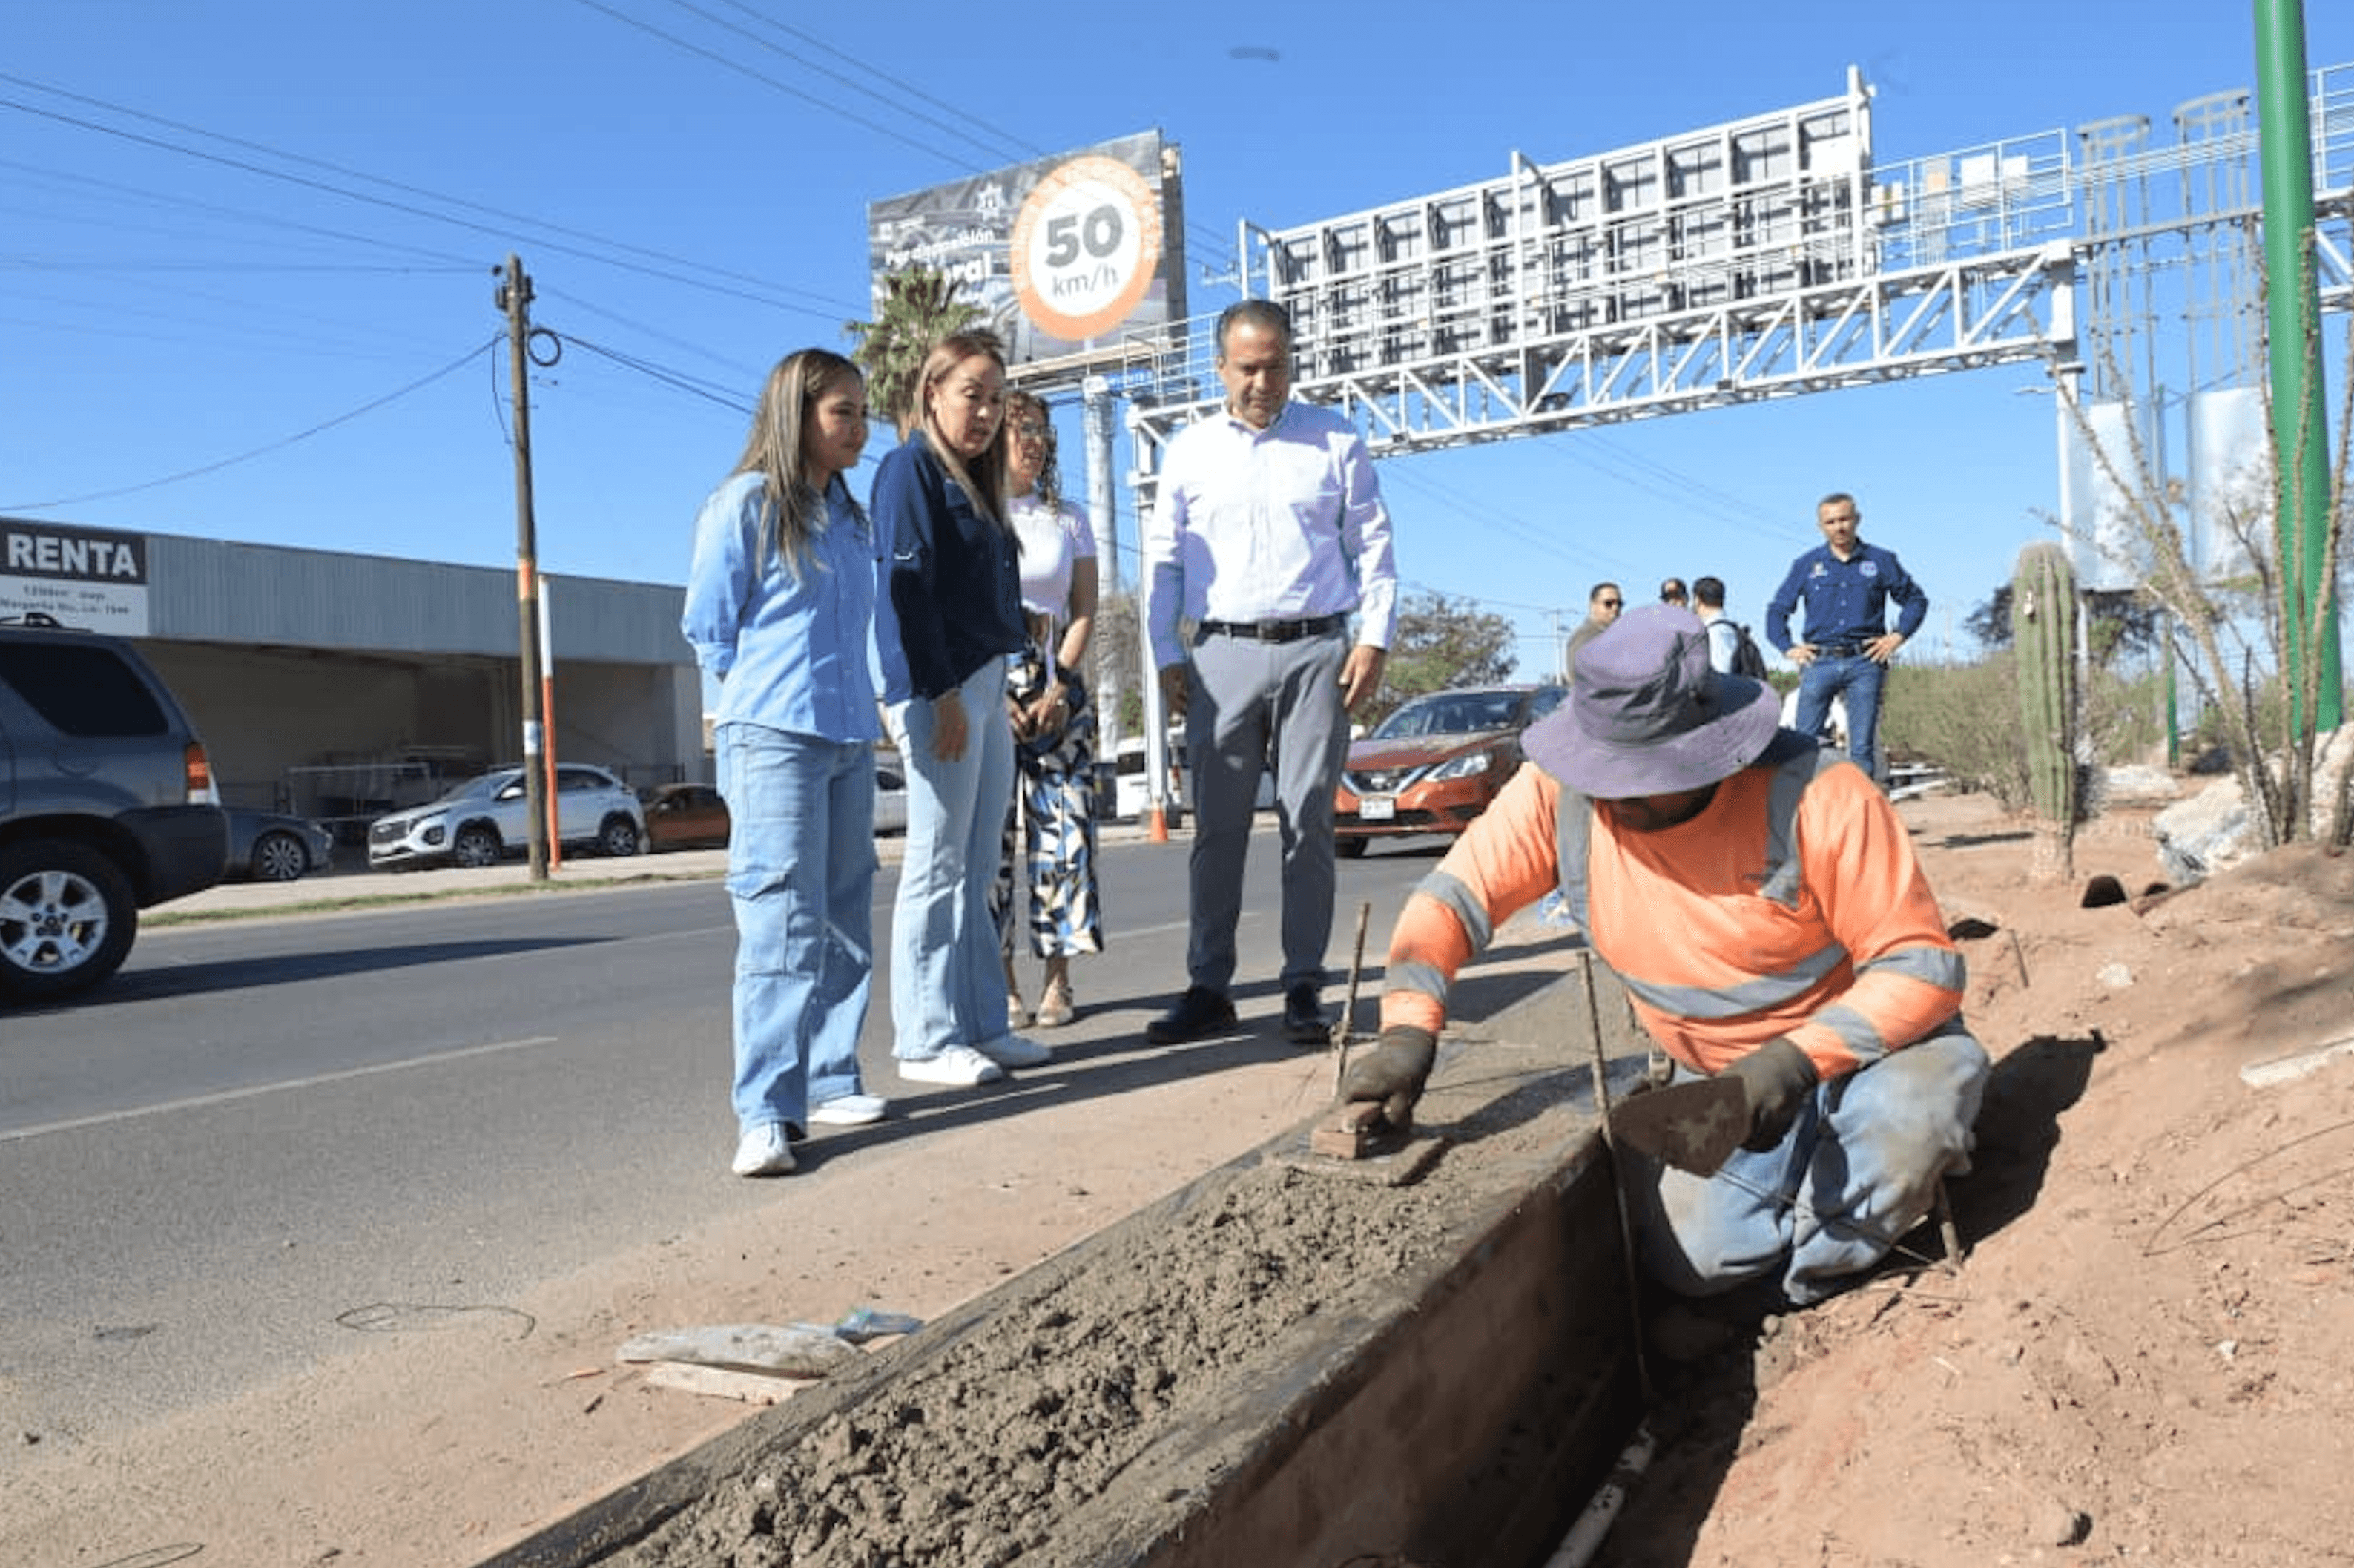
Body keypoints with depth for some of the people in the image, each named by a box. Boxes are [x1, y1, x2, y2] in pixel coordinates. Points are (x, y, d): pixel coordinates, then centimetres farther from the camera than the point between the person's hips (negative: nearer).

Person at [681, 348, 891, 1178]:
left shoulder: (852, 519, 15)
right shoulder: (744, 504, -4)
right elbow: (708, 627, -2)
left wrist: (857, 708, 13)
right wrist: (767, 697, 4)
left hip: (850, 740, 7)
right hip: (774, 738, -7)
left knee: (845, 921, 10)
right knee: (782, 925, -11)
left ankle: (831, 1081, 20)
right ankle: (766, 1115, -9)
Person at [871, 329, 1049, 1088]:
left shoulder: (973, 483, 21)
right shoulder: (911, 469, -5)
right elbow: (908, 589, -14)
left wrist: (999, 696, 15)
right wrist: (942, 695, -20)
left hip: (986, 685, 9)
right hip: (938, 688, -9)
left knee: (975, 872, 10)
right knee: (937, 867, -5)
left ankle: (980, 1026, 17)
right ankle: (925, 1040, 1)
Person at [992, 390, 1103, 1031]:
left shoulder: (1069, 519, 14)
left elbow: (1084, 613, 8)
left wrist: (1058, 689, -6)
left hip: (1056, 683, 2)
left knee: (1062, 825, -3)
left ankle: (1058, 977, 4)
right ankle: (1002, 983, 0)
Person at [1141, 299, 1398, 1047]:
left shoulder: (1335, 440, 7)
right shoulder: (1188, 450, 10)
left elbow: (1372, 545, 8)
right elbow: (1163, 558, 12)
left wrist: (1374, 638, -3)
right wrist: (1167, 656, 4)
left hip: (1315, 651, -1)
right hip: (1222, 654, 1)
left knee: (1308, 824, 1)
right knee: (1217, 828, 2)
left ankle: (1304, 987, 8)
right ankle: (1208, 986, 9)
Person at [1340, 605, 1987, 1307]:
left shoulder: (1816, 797, -27)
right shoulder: (1560, 795, -18)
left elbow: (1922, 965, -22)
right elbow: (1451, 899, -15)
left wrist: (1799, 1059, -35)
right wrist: (1408, 1031, -33)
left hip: (1862, 1039, -3)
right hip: (1713, 1076, 3)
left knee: (1903, 1122, -35)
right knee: (1693, 1260, -13)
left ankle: (1822, 1269, -1)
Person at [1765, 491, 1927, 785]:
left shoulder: (1881, 561, 9)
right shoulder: (1806, 565, 11)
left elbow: (1916, 600, 18)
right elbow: (1777, 609, 16)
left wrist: (1898, 636, 4)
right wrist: (1788, 648, 3)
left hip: (1865, 663, 0)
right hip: (1819, 662, 0)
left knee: (1863, 747, -1)